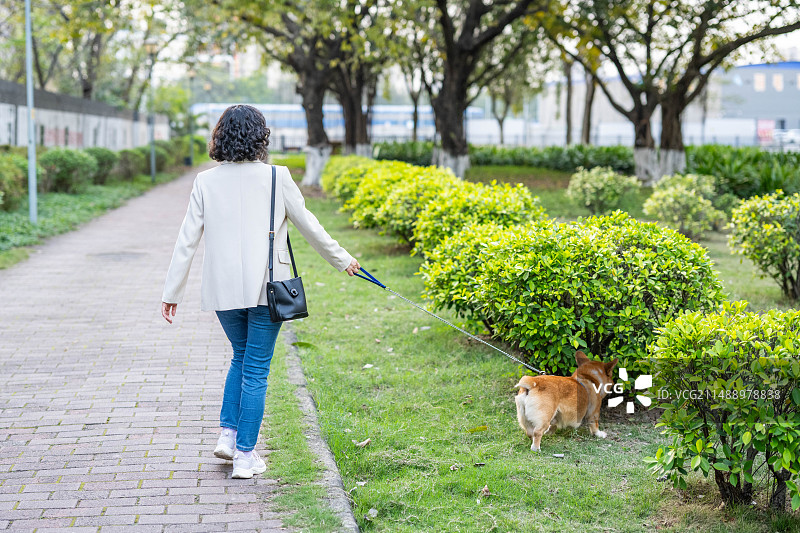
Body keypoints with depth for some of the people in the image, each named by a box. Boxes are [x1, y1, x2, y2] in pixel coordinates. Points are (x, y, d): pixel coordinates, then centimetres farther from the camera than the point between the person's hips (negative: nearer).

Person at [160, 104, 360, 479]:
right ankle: (245, 455, 9)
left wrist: (172, 292, 10)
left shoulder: (206, 181, 0)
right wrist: (342, 260, 18)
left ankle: (228, 434, 16)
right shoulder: (276, 178, -6)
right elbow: (308, 226, 3)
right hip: (266, 289, -3)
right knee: (256, 369, 6)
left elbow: (187, 240, 2)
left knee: (241, 355, 25)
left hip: (222, 291, 3)